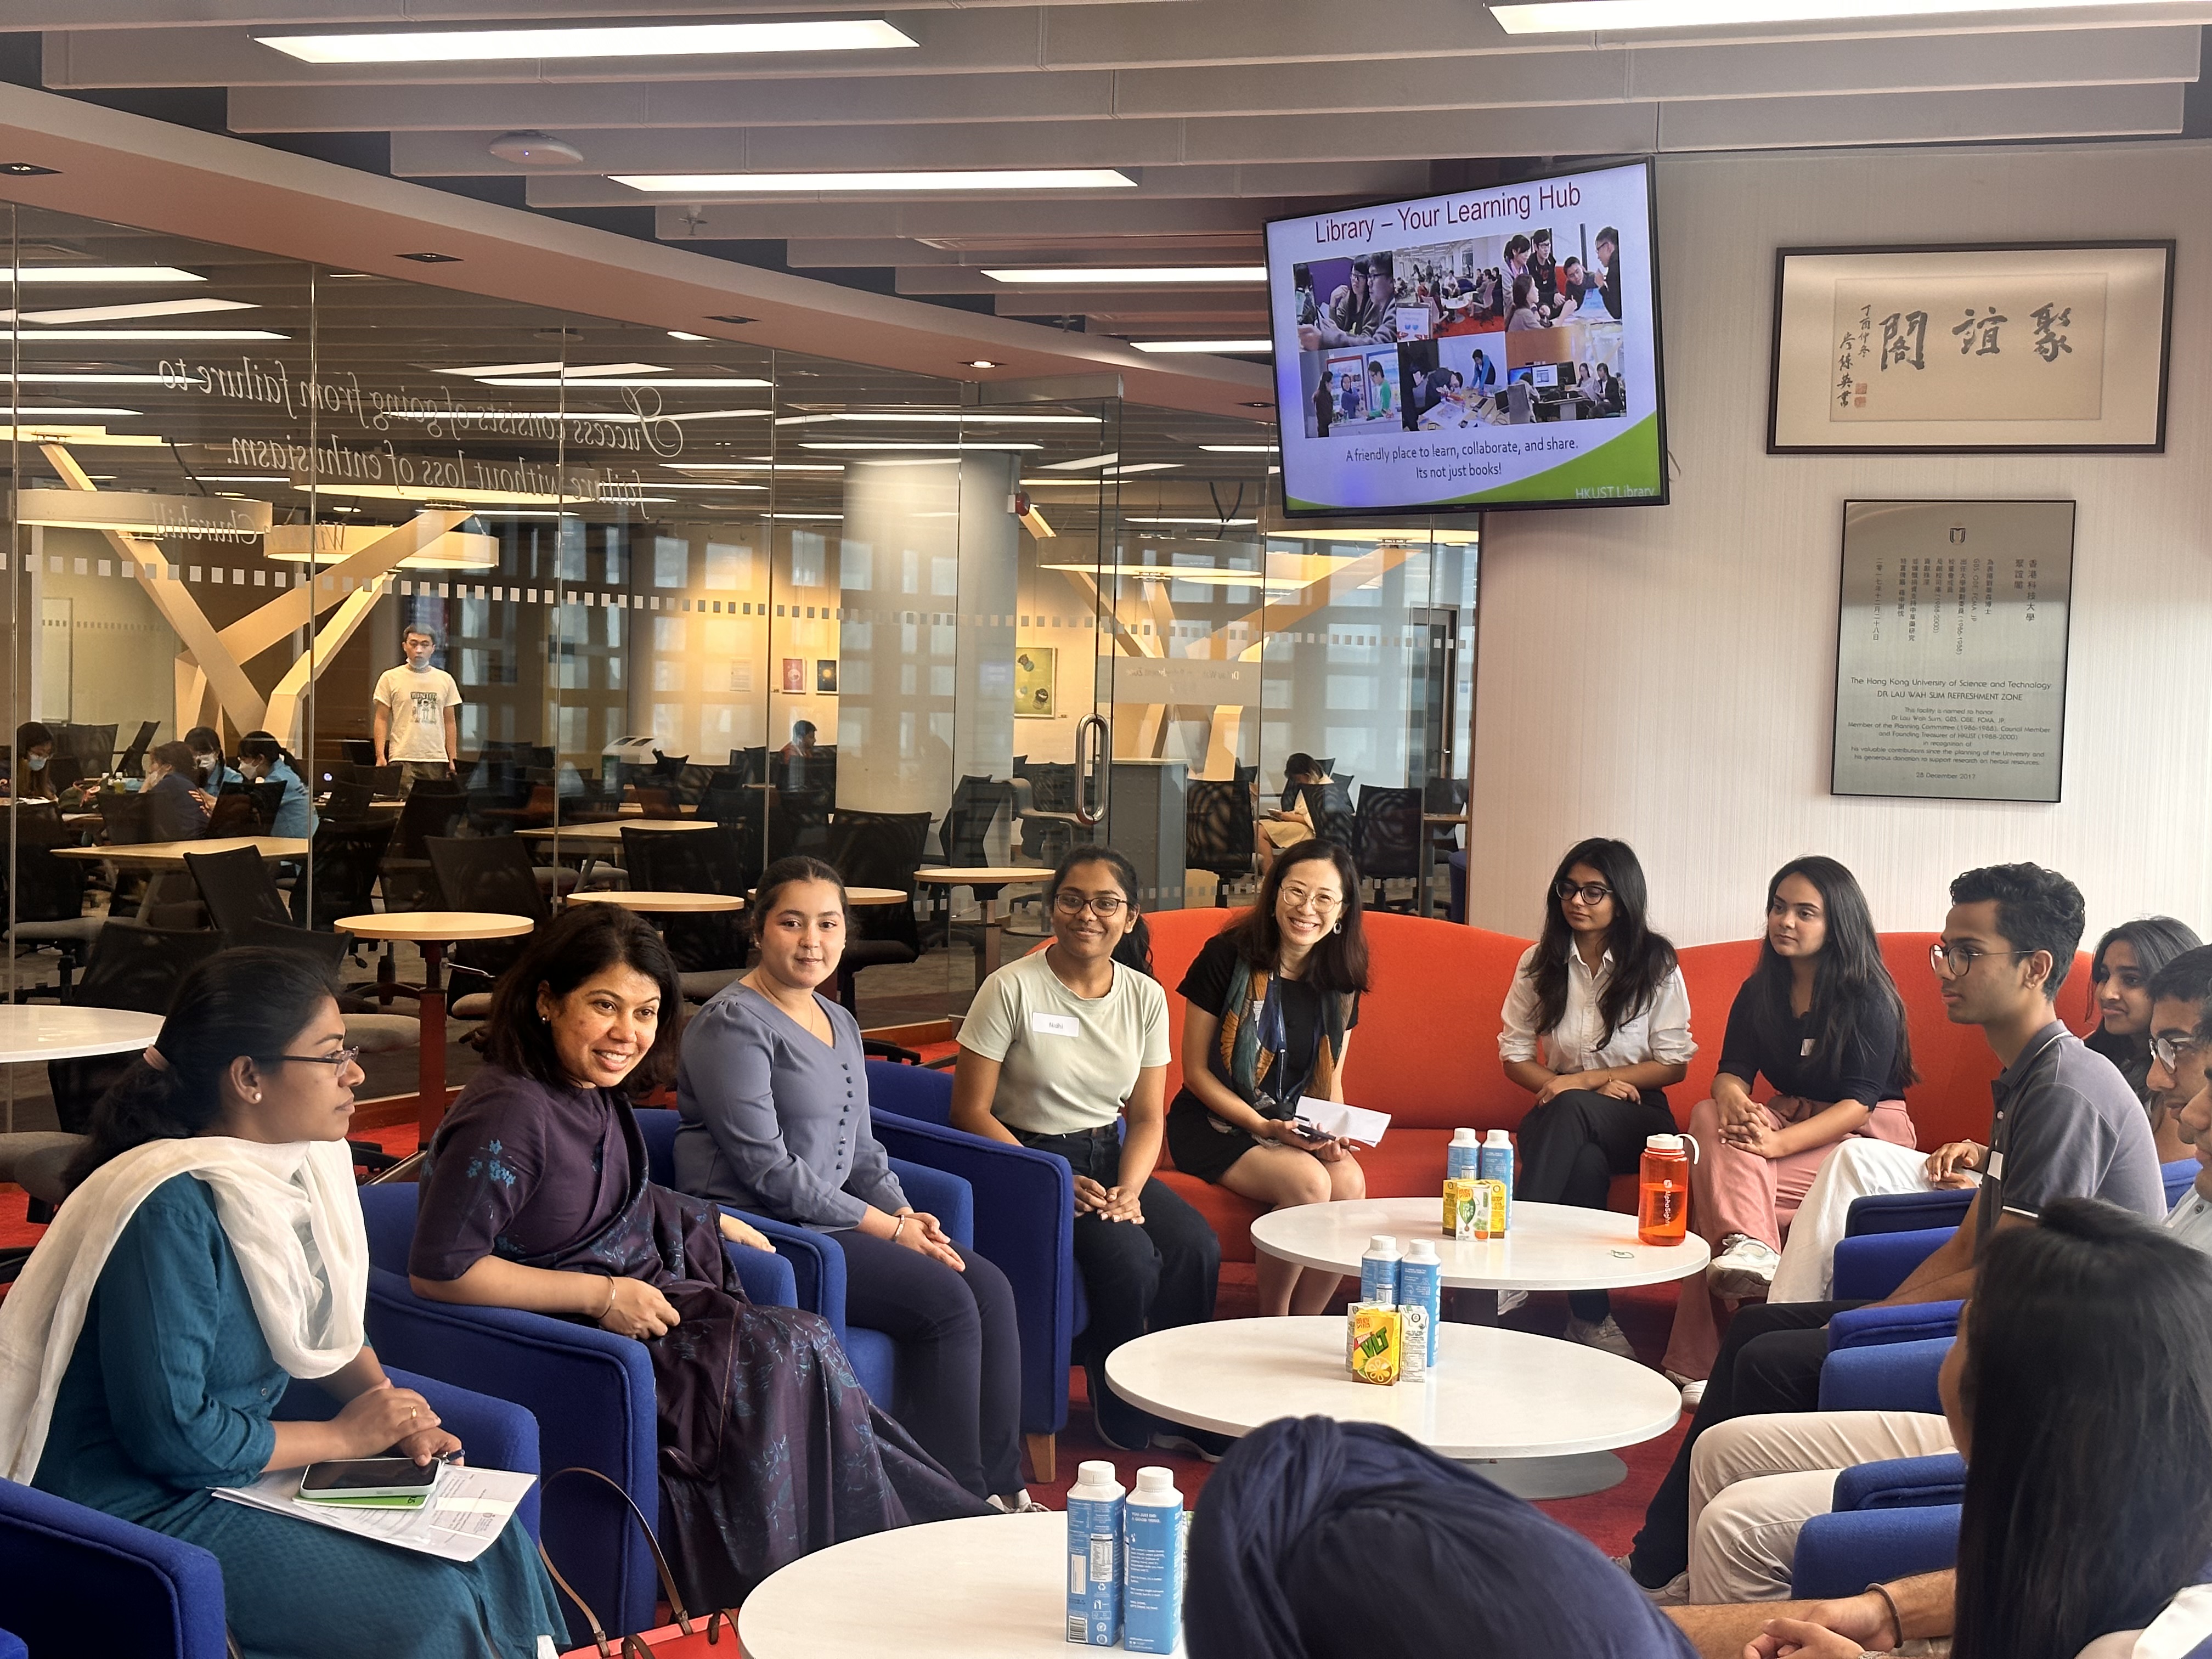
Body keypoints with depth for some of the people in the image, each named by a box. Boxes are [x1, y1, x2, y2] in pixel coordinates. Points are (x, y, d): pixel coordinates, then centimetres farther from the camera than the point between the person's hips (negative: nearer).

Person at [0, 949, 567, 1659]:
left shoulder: (300, 1164, 1)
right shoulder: (172, 1210, -25)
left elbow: (330, 1325, 16)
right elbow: (171, 1434, -25)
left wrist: (395, 1415, -3)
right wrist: (346, 1436, -14)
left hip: (247, 1459, 8)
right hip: (141, 1502, -8)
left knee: (492, 1540, -4)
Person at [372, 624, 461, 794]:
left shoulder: (445, 680, 13)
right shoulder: (390, 678, 5)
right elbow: (381, 720, 4)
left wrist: (453, 760, 10)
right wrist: (380, 756, -6)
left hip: (437, 760, 3)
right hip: (403, 759, -3)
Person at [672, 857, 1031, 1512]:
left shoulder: (840, 1024, 17)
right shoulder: (734, 1025, -12)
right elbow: (768, 1169, -18)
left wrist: (907, 1213, 2)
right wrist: (885, 1228, -16)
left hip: (833, 1222, 9)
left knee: (990, 1287, -9)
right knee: (944, 1300, -21)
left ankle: (1001, 1489, -2)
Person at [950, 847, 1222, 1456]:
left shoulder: (1145, 997, 5)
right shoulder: (1012, 989, -10)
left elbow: (1147, 1116, 7)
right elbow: (970, 1111, -10)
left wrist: (1129, 1190, -13)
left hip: (1111, 1159, 5)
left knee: (1196, 1248, -22)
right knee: (1130, 1259, -28)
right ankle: (1120, 1417, -3)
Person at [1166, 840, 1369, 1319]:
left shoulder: (1340, 981, 4)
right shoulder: (1227, 957, -11)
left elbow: (1331, 1079, 13)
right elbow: (1197, 1071, -8)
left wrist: (1334, 1133, -8)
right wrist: (1264, 1127, -18)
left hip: (1298, 1128, 5)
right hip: (1216, 1123, -4)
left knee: (1350, 1184, -27)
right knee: (1308, 1183, -31)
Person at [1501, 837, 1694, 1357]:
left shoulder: (1655, 965, 1)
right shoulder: (1539, 962, 7)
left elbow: (1674, 1064, -2)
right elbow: (1514, 1055, 7)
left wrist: (1584, 1082, -13)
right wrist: (1557, 1084, -14)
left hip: (1637, 1122, -1)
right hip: (1563, 1121, 1)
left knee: (1569, 1110, -38)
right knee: (1585, 1163, -38)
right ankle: (1589, 1316, -35)